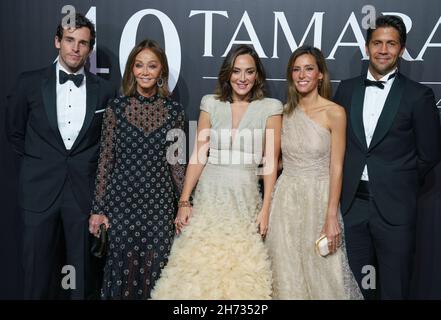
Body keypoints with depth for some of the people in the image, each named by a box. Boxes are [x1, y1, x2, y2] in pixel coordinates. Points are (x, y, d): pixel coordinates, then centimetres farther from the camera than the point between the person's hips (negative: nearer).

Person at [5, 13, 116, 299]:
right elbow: (15, 130, 12)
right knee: (37, 267, 8)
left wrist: (86, 165, 8)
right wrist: (37, 160, 12)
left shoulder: (104, 91, 1)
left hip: (84, 190, 0)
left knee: (81, 268, 9)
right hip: (40, 188, 0)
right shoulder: (30, 83, 0)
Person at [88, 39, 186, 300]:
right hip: (122, 202, 0)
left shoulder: (175, 111, 3)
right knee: (123, 266, 7)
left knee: (155, 268, 5)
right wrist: (98, 209, 1)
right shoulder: (116, 109, 0)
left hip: (160, 203, 1)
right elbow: (105, 160, 2)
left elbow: (177, 162, 7)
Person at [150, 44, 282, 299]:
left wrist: (266, 209, -5)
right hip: (209, 195, 1)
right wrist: (184, 201, -1)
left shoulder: (270, 108, -1)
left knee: (242, 276, 4)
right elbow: (198, 156, 2)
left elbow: (271, 162, -1)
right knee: (199, 268, 4)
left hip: (246, 198, -1)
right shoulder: (211, 104, 4)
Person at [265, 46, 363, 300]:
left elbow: (336, 167, -11)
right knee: (288, 271, 12)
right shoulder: (285, 111, 4)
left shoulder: (334, 113, -9)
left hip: (319, 197, -4)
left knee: (321, 270, 5)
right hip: (286, 196, 4)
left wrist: (331, 217, -14)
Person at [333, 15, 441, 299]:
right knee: (357, 285, 15)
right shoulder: (346, 89, 6)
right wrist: (351, 178, 3)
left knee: (394, 287, 10)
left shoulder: (418, 95, -4)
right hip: (353, 203, 3)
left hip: (394, 207, -3)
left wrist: (400, 181, 4)